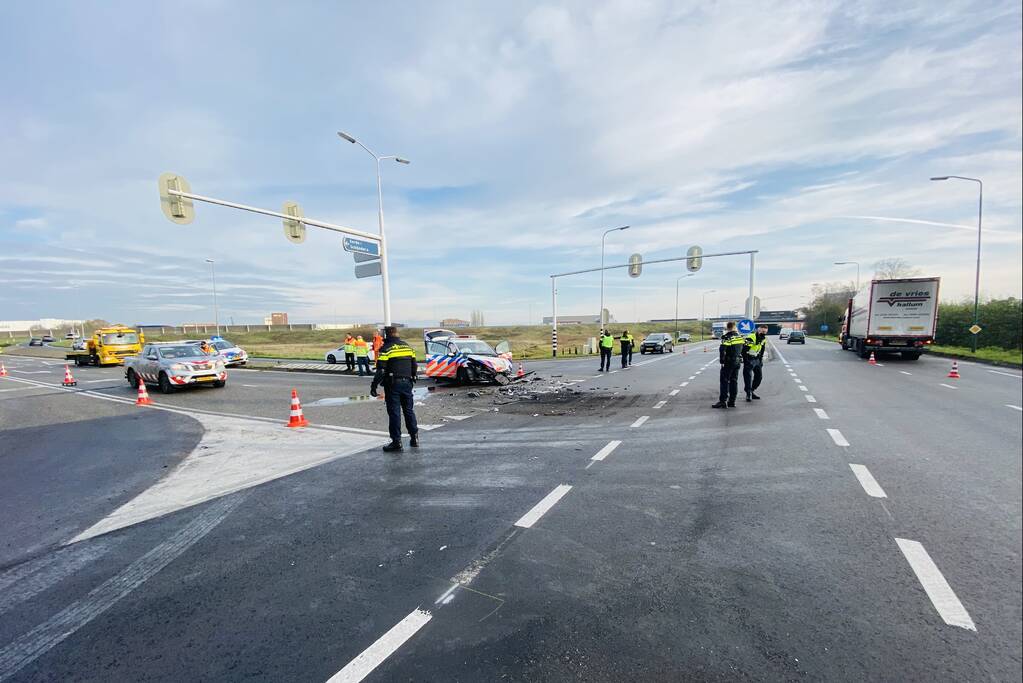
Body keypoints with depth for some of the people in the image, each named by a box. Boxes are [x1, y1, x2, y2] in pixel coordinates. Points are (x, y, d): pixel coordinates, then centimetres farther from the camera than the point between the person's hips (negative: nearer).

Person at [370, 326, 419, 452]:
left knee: (394, 413, 0)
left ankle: (396, 442, 2)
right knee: (409, 410, 15)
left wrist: (374, 386, -8)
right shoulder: (408, 347, 10)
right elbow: (414, 367, 13)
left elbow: (381, 370, -14)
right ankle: (414, 438, 19)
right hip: (407, 383, 6)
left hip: (393, 385, -6)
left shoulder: (386, 349, -9)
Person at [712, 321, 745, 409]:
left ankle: (723, 401, -6)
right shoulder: (740, 336, 7)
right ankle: (732, 401, 15)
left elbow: (722, 350, -21)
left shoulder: (726, 337, -14)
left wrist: (721, 361, -15)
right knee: (734, 381, 12)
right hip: (738, 362, 7)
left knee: (724, 381, -3)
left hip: (728, 362, -7)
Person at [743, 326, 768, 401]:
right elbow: (744, 350, -21)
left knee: (759, 376, 12)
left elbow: (762, 351, 19)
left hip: (757, 360, 8)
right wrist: (746, 361, -21)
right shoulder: (751, 338, -20)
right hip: (749, 360, -8)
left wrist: (761, 360, 14)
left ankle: (752, 391, 26)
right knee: (748, 377, -9)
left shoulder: (764, 339, 7)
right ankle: (748, 394, -3)